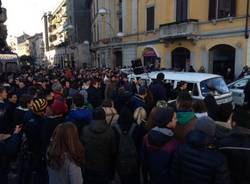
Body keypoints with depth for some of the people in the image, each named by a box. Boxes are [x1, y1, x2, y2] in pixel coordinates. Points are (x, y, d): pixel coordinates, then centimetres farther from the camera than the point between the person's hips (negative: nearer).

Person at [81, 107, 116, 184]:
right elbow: (113, 153, -6)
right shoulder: (110, 132, -12)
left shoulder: (85, 130, -9)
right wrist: (112, 173, 6)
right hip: (103, 170, -1)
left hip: (88, 169, 2)